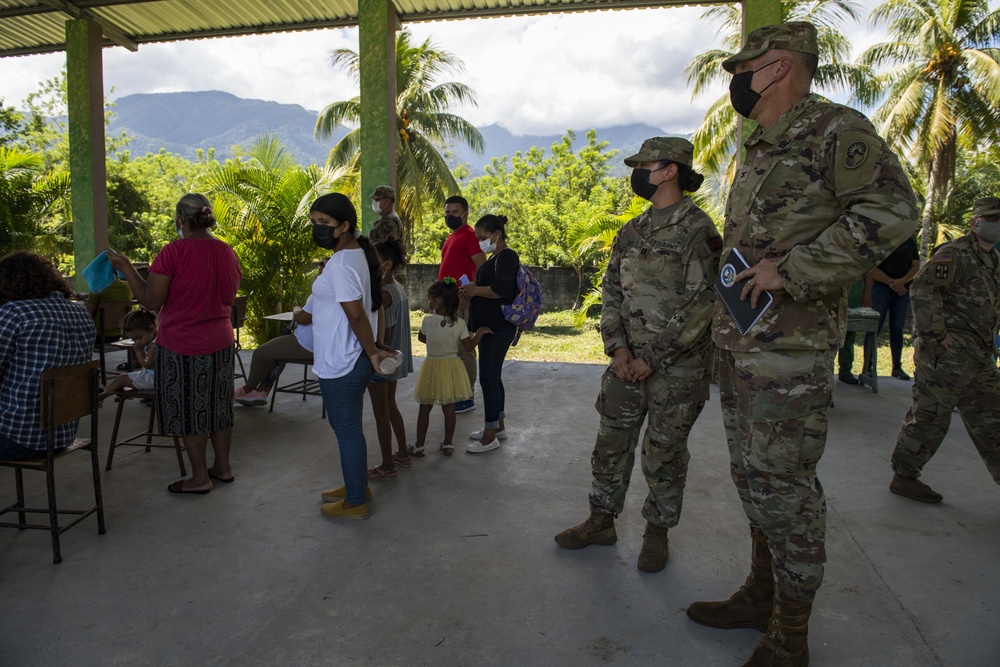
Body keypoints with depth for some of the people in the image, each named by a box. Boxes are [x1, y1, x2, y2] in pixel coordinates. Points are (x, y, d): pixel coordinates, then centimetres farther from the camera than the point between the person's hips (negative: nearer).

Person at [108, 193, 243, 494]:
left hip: (182, 345, -6)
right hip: (221, 342, 6)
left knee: (188, 410, 6)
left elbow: (151, 301, -15)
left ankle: (200, 478, 15)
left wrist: (126, 268, -6)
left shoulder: (174, 252, -17)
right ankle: (223, 467, 28)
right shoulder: (227, 252, 2)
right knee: (218, 405, 16)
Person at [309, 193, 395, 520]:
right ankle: (357, 485, 38)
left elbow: (356, 314, -25)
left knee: (347, 430, 4)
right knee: (348, 427, 22)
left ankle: (355, 502, 19)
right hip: (349, 360, 10)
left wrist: (372, 352, -14)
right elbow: (367, 307, 14)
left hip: (341, 365, -10)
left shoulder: (341, 265, -22)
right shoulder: (357, 255, 9)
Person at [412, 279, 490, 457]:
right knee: (449, 408, 11)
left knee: (425, 408, 9)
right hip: (451, 366, 2)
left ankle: (419, 446, 16)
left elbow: (421, 338, 6)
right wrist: (481, 332, 6)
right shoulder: (459, 323, -9)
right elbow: (469, 346, -5)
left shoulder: (428, 321, -12)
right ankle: (448, 444, 20)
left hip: (432, 366, -2)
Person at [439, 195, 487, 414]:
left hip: (461, 301, -10)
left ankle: (466, 398, 2)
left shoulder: (469, 235, -9)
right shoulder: (451, 237, 20)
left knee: (463, 349, -5)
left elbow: (482, 268, -17)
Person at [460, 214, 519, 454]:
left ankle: (490, 436, 2)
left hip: (498, 328, -10)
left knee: (488, 378, -7)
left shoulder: (506, 256, -13)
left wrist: (475, 290, -14)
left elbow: (502, 289, -26)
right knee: (492, 377, 15)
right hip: (490, 327, 10)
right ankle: (498, 425, 27)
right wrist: (473, 292, 9)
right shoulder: (495, 257, 18)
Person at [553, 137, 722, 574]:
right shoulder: (631, 232, 10)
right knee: (611, 443, 12)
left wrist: (653, 359, -15)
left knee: (664, 454, 7)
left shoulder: (697, 230, -11)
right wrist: (618, 348, -3)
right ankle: (601, 522, 29)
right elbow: (611, 292, 11)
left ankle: (657, 533, 26)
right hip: (628, 361, 6)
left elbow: (700, 308, -16)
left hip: (679, 367, -6)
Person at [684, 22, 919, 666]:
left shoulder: (835, 128, -7)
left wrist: (789, 271, -22)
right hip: (738, 343, 9)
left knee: (783, 483, -3)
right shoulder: (756, 152, 20)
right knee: (753, 474, 16)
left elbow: (891, 210, -21)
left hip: (790, 347, -9)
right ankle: (762, 594, 32)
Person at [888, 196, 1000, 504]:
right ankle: (903, 478, 8)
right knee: (930, 416, -3)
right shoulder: (955, 253, -12)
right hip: (947, 354, -9)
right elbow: (923, 287, -25)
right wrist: (937, 334, -24)